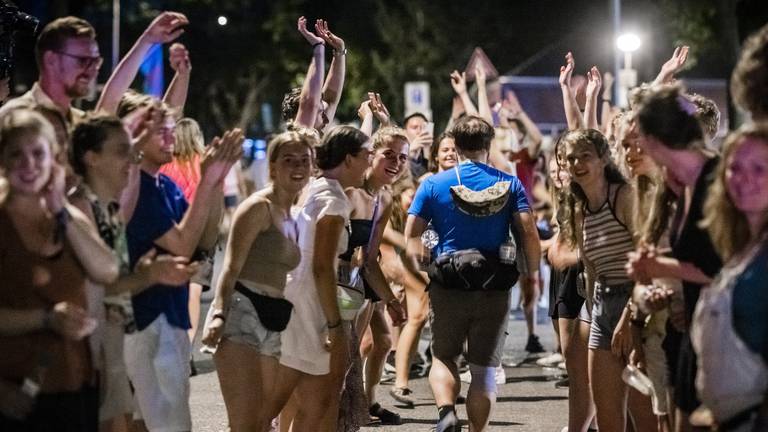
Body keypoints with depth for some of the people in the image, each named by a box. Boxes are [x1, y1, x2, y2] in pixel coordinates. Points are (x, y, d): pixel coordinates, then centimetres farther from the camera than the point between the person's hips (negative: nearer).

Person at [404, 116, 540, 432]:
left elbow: (411, 234, -4)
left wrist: (419, 264, 13)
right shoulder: (509, 184, 2)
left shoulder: (434, 184, 1)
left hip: (448, 285, 0)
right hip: (495, 288, 0)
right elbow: (528, 232, -7)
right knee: (485, 367, 9)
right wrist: (532, 274, 6)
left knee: (443, 357, 14)